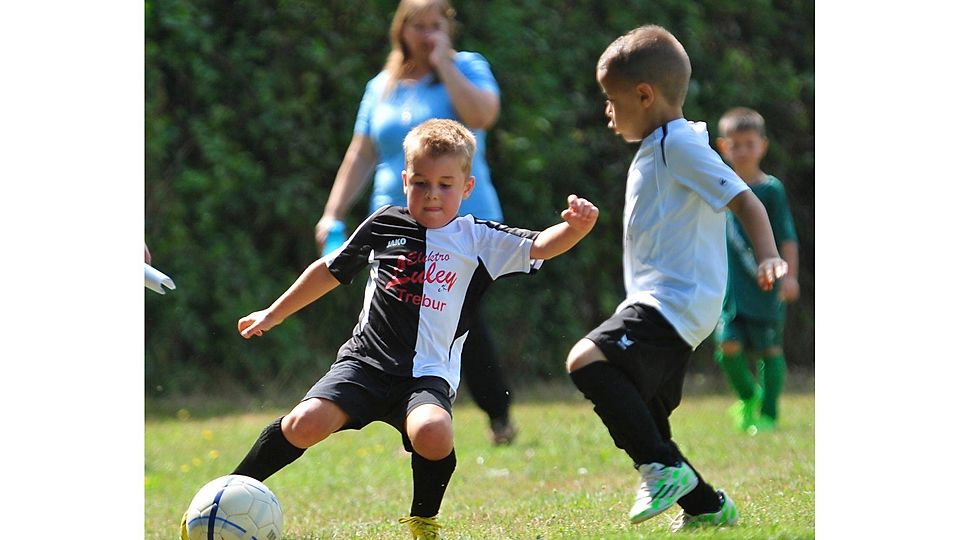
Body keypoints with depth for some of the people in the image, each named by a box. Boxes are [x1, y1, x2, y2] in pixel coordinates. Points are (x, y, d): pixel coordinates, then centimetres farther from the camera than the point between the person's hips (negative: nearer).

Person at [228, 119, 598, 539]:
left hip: (427, 374, -1)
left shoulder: (477, 240, 4)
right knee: (306, 423, -23)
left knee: (432, 433, -33)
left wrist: (576, 227, -31)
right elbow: (331, 270, 22)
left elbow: (540, 247, -8)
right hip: (365, 362, 1)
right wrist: (273, 315, 28)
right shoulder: (384, 226, 9)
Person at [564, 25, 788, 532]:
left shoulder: (679, 144, -11)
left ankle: (665, 468, -27)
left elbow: (743, 199, -19)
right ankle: (707, 506, 25)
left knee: (587, 360, -29)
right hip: (660, 307, 11)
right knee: (641, 427, 13)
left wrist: (768, 257, -32)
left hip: (676, 303, -11)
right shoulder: (657, 149, 20)